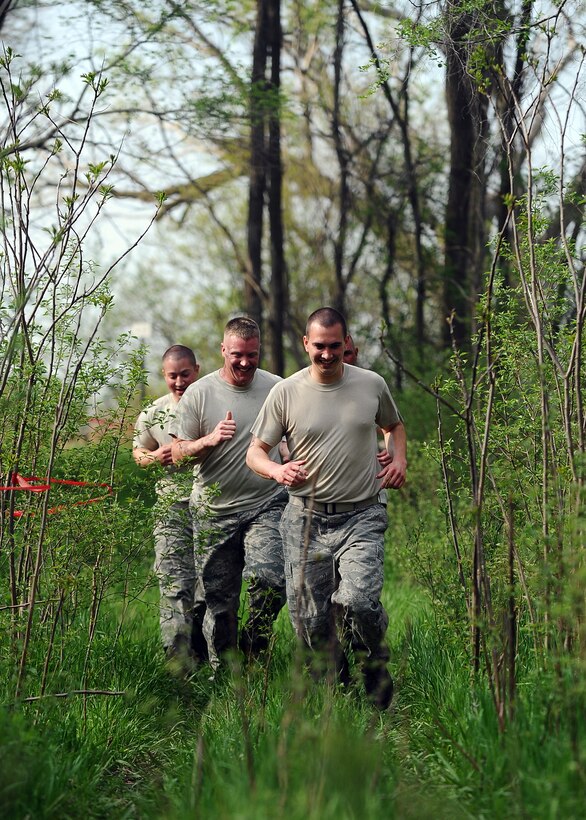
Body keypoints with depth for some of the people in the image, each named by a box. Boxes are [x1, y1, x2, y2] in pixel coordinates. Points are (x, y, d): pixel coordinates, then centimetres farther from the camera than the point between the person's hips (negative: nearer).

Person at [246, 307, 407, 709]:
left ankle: (377, 670, 5)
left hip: (361, 517, -1)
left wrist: (399, 460, 6)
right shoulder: (286, 393, 0)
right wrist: (277, 471, -19)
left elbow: (394, 425, 26)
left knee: (359, 601, -22)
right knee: (311, 620, 1)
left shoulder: (372, 385, 5)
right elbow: (255, 452, 3)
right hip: (307, 520, 1)